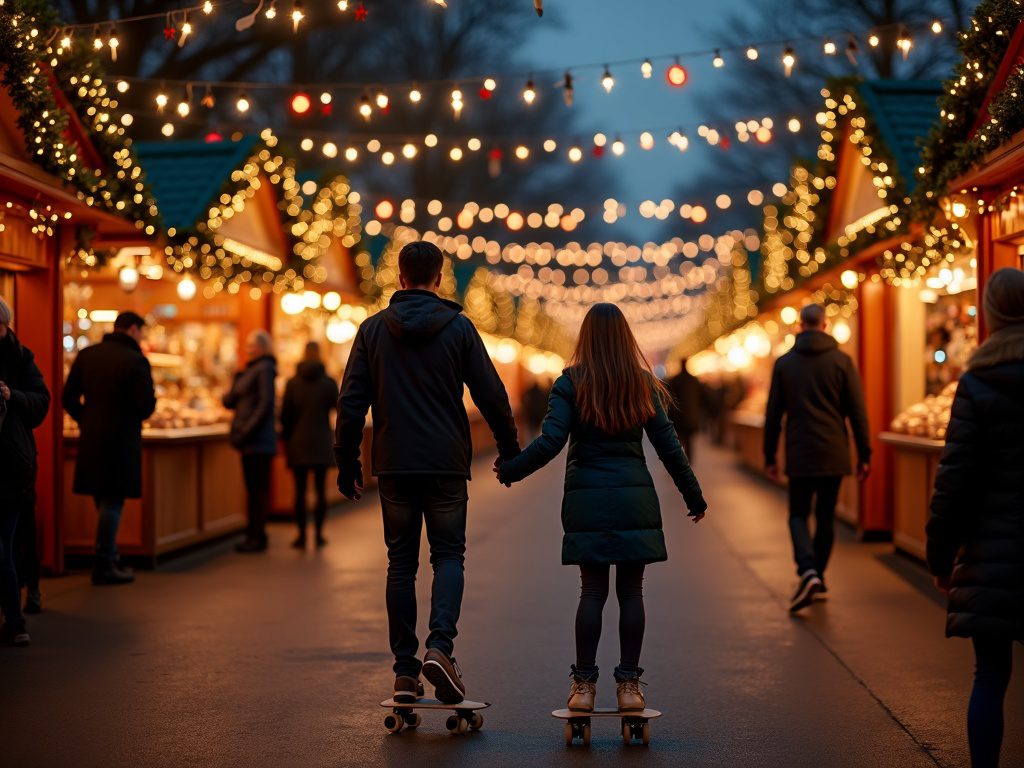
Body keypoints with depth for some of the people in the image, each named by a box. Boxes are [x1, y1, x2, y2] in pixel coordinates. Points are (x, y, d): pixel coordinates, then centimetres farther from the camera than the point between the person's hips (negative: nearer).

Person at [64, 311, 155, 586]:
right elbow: (146, 405, -16)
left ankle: (109, 556, 23)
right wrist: (135, 417, 6)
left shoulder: (87, 355, 7)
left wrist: (85, 421, 17)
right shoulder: (136, 361, -10)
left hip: (90, 439, 6)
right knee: (113, 502, 0)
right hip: (121, 440, -6)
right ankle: (104, 567, 2)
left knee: (103, 500, 16)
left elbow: (69, 396, 6)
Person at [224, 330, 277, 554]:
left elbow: (265, 405, -17)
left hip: (258, 440, -9)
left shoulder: (264, 370, -9)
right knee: (253, 489, 10)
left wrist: (247, 431, -19)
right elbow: (229, 401, 17)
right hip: (250, 441, 9)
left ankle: (258, 537, -4)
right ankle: (254, 535, 14)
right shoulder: (250, 370, 19)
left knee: (258, 489, -6)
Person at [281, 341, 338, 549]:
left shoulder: (292, 383, -2)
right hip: (322, 444, 0)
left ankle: (301, 536, 1)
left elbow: (285, 415, 0)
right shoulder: (328, 382, -5)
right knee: (320, 490, 5)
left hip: (298, 444, 0)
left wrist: (286, 438, 12)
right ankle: (319, 535, 6)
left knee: (300, 491, 3)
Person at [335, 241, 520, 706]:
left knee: (401, 562, 9)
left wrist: (347, 462, 10)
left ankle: (405, 670, 7)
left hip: (394, 466, 1)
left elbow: (352, 402, 2)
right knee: (448, 555, 7)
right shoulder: (458, 327, -1)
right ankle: (440, 646, -15)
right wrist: (509, 449, 12)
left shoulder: (373, 329, 3)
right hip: (446, 464, -1)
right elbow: (491, 395, -1)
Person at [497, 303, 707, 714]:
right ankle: (628, 683, 7)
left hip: (587, 499, -1)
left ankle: (584, 684, 5)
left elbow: (550, 443, -10)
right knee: (631, 591, 5)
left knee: (593, 591, 4)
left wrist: (508, 471, 3)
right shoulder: (643, 385, 5)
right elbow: (669, 446, 6)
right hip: (634, 500, 1)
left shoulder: (570, 384, -2)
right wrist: (694, 496, 15)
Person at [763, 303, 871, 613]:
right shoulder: (841, 361, -1)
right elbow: (857, 412, -2)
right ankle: (817, 576, 17)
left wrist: (770, 456, 11)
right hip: (834, 455, 0)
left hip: (799, 456, 0)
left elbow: (773, 415, 5)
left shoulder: (784, 363, 2)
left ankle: (808, 570, -17)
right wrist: (864, 455, 4)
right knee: (826, 516, 12)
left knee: (798, 515, 6)